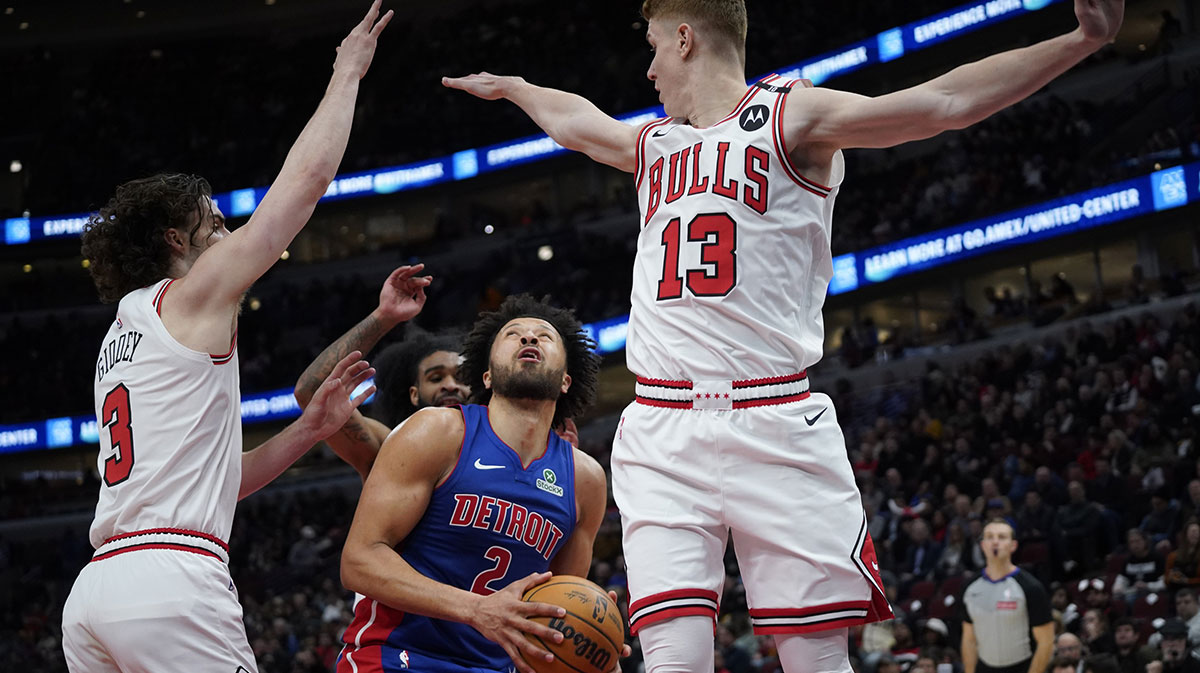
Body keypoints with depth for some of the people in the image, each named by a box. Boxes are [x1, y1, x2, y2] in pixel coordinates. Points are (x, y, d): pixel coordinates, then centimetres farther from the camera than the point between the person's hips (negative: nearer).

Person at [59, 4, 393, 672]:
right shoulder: (193, 294, 4)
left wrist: (310, 429, 25)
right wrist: (348, 72, 18)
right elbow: (309, 175, 5)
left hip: (92, 594, 8)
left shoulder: (120, 339, 28)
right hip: (172, 581, -8)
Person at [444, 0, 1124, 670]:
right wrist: (509, 86, 62)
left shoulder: (791, 115, 5)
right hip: (662, 436, 4)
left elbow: (944, 102, -5)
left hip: (777, 428, -4)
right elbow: (576, 121, 46)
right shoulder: (653, 144, 23)